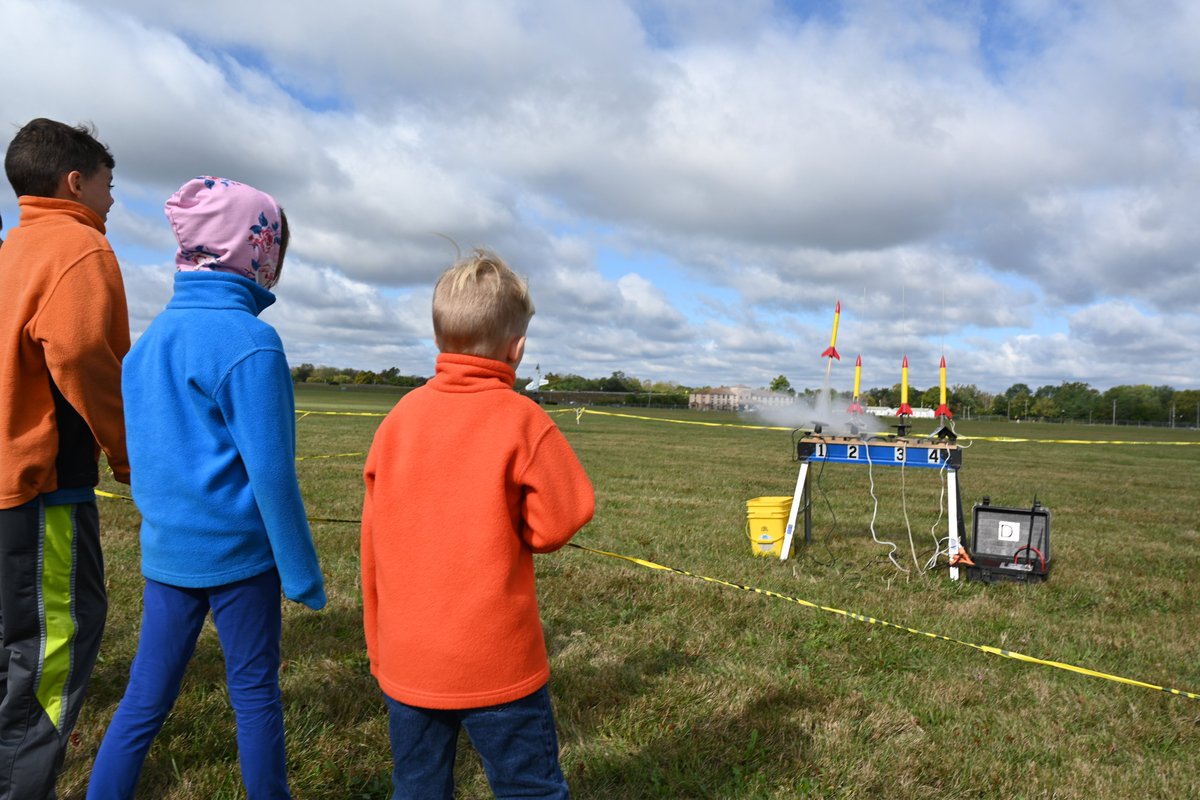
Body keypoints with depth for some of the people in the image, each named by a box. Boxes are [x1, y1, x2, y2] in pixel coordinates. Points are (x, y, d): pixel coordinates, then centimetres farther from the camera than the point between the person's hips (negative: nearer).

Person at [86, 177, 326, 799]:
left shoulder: (150, 338, 6)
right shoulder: (249, 339, -17)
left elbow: (142, 452, 13)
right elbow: (270, 471, -19)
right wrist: (302, 573, -12)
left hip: (164, 547, 6)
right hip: (237, 550, -6)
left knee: (145, 698, 15)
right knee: (254, 691, 11)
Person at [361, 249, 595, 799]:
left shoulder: (400, 418, 0)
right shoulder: (521, 419, -12)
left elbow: (372, 544, 5)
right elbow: (559, 523, -10)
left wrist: (379, 649, 15)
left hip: (405, 662, 5)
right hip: (496, 661, -4)